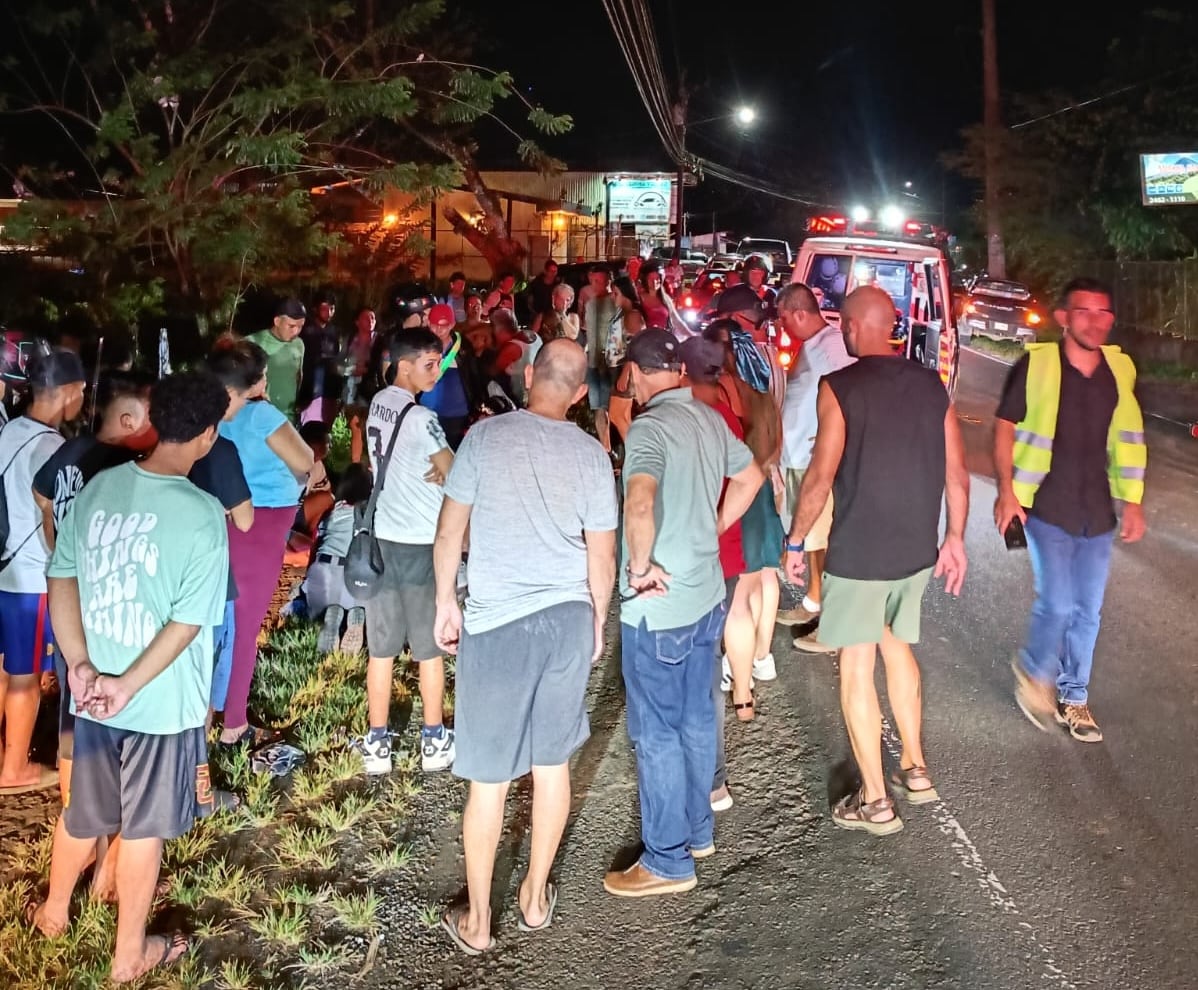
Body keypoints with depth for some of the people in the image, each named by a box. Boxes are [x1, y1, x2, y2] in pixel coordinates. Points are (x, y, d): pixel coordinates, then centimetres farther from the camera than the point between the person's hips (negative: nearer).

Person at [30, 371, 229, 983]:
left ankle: (54, 912, 48)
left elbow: (61, 579, 1)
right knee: (144, 826, 13)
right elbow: (187, 622, -20)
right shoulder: (202, 514, -20)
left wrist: (80, 663, -3)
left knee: (84, 811, 26)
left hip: (92, 692, 5)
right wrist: (130, 684, -14)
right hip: (162, 702, -5)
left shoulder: (99, 487, -3)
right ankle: (129, 955, 30)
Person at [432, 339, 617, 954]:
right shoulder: (591, 454, -1)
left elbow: (450, 530, -3)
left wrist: (445, 603, 11)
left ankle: (477, 921, 19)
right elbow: (602, 557, 3)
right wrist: (597, 623, 18)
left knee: (489, 778, 6)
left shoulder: (486, 436, -7)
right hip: (569, 618, 3)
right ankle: (536, 897, 30)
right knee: (552, 763, 16)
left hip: (496, 622, -2)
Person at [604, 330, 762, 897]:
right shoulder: (711, 420, 5)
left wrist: (639, 566, -23)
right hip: (705, 596, 8)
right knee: (696, 720, 19)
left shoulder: (649, 428, -20)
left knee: (657, 733, 3)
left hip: (657, 606, -8)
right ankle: (698, 830, 34)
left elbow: (639, 504, -37)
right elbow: (750, 477, 21)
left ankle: (668, 860, 14)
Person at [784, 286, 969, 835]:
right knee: (897, 646, 25)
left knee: (856, 667, 5)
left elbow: (821, 475, -16)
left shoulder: (840, 387, -12)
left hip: (858, 552, -6)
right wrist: (954, 537, 16)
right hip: (917, 548, 6)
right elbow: (957, 471, 5)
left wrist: (795, 541, -5)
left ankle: (875, 801, 11)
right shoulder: (930, 383, 3)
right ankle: (915, 768, 33)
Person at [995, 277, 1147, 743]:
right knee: (1058, 603, -10)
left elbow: (1129, 441, 10)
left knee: (1088, 610, 10)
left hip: (1098, 512, 4)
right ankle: (1033, 672, 20)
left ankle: (1073, 697, 27)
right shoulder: (1036, 365, -10)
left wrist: (1132, 502, 8)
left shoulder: (1121, 370, 2)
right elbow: (1006, 427, -4)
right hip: (1046, 508, -4)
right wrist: (1007, 491, -10)